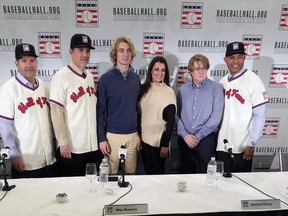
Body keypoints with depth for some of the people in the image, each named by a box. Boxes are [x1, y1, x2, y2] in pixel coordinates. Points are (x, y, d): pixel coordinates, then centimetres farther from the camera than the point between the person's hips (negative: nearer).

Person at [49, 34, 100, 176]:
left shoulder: (90, 76, 9)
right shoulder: (62, 76, -11)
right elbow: (56, 112, -13)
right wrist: (63, 142, -14)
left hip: (93, 144, 6)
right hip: (71, 147, -6)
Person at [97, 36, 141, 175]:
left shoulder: (136, 78, 5)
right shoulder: (105, 79, -7)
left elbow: (138, 107, 11)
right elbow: (100, 110, -5)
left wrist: (139, 133, 10)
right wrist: (101, 138, -8)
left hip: (133, 135, 4)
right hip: (112, 135, -3)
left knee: (131, 173, 14)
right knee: (111, 175, 9)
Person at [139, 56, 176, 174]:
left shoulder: (169, 92, -9)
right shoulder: (144, 88, 3)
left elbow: (170, 121, -9)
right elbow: (139, 114, 8)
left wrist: (165, 144, -10)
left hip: (159, 141, -4)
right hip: (144, 138, 4)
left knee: (157, 172, 11)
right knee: (147, 171, 17)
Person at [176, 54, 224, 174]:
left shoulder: (216, 88, -2)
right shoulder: (182, 90, 8)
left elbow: (216, 117, -9)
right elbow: (177, 115, 3)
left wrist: (198, 136, -10)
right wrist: (185, 135, -9)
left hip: (207, 139, -3)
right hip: (185, 140, 3)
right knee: (186, 173, 12)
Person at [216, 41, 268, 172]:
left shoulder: (253, 80, -9)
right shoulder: (222, 82, 6)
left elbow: (259, 115, -11)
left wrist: (251, 144, -14)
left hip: (242, 147, -4)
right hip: (221, 145, 5)